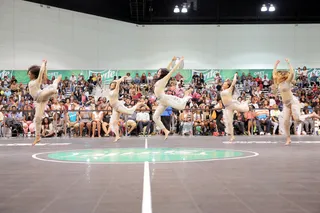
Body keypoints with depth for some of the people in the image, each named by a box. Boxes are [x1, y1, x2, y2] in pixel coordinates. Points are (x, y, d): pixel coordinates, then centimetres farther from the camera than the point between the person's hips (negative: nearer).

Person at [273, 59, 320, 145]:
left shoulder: (287, 81, -6)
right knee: (285, 121, -1)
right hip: (286, 104, 7)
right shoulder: (279, 84, 9)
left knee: (297, 119, -19)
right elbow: (274, 73, 19)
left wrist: (288, 63, -17)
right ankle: (288, 139, 8)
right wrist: (276, 64, 17)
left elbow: (292, 73, -22)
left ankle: (312, 115, 5)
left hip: (293, 101, -6)